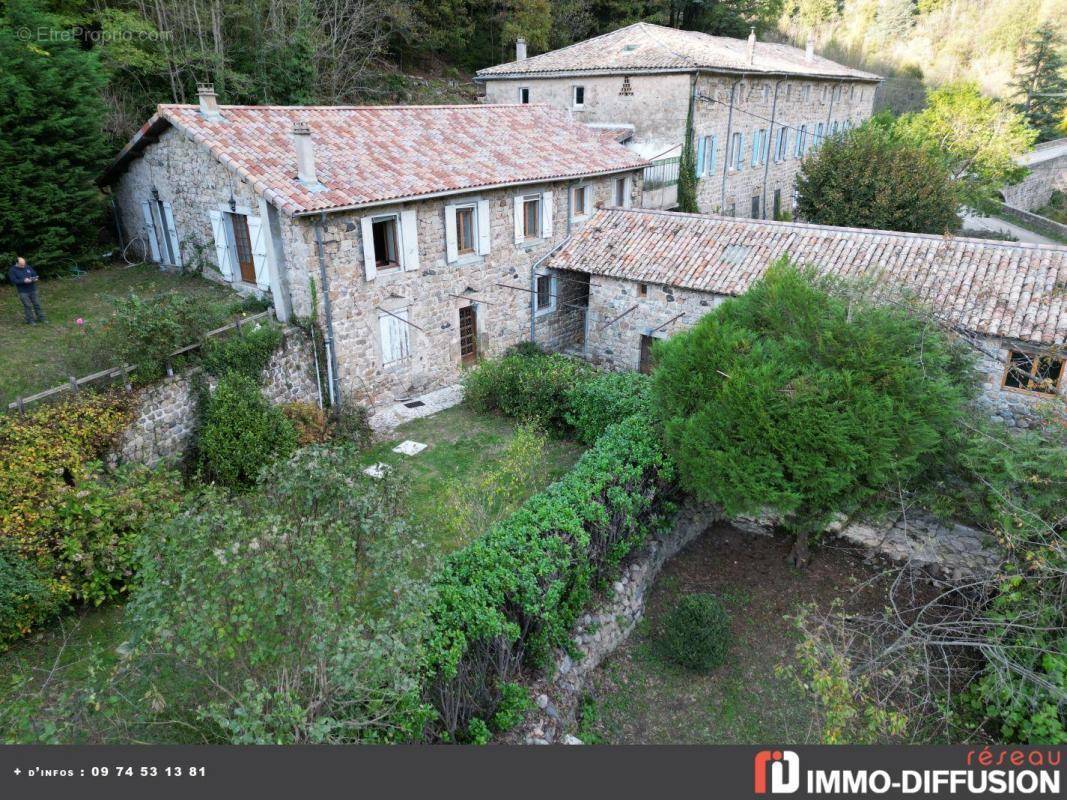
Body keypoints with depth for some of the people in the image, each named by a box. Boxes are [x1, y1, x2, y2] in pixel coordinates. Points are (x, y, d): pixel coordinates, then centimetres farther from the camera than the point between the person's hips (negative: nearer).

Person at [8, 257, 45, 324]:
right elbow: (14, 280, -14)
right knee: (28, 306, -2)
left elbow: (35, 274, 10)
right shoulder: (12, 270, -5)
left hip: (32, 290, 4)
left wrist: (34, 279, -13)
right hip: (23, 292, -4)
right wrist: (24, 281, -27)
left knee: (37, 304, 8)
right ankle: (30, 320, 7)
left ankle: (41, 318, 17)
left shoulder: (28, 267, 7)